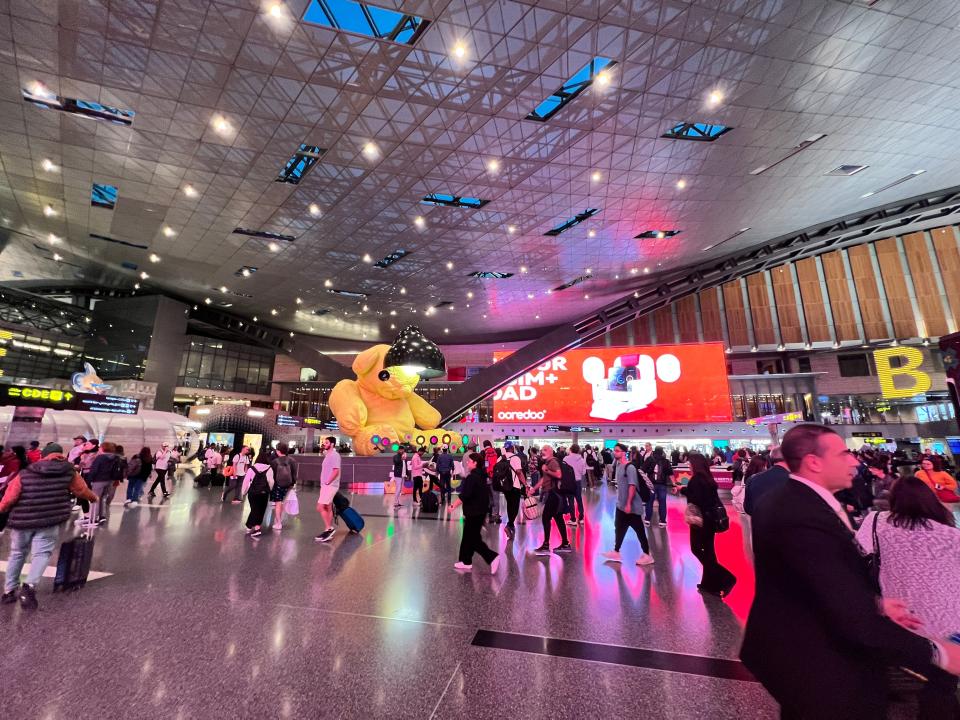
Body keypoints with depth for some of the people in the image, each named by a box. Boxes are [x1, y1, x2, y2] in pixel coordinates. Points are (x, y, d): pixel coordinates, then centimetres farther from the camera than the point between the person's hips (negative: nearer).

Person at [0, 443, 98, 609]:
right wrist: (93, 497, 33)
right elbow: (82, 490, 13)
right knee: (42, 553, 2)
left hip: (22, 520, 3)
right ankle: (29, 586, -19)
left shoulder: (24, 473, 3)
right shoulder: (69, 472, 2)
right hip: (49, 521, -2)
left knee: (17, 554, 19)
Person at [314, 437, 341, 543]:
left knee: (320, 507, -11)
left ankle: (329, 529, -3)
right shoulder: (328, 455, 15)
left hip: (330, 486, -10)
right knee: (328, 508, 10)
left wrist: (327, 482, -19)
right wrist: (324, 483, 12)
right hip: (326, 486, 10)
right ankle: (329, 530, 15)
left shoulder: (334, 455, -14)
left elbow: (336, 471, -22)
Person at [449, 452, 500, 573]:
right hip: (480, 510, 10)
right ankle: (466, 561, 25)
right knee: (468, 537, 17)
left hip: (474, 512, -10)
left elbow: (464, 495, -25)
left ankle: (492, 557, -5)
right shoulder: (481, 476, 9)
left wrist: (454, 505, -15)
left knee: (473, 539, -1)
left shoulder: (472, 477, -20)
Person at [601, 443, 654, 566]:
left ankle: (647, 555, 18)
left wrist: (628, 504, -26)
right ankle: (616, 552, 26)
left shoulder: (630, 467, -21)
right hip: (621, 505, 9)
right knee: (619, 529, 15)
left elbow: (632, 486, -25)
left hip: (632, 506, -9)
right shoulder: (617, 465, 6)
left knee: (639, 531, 5)